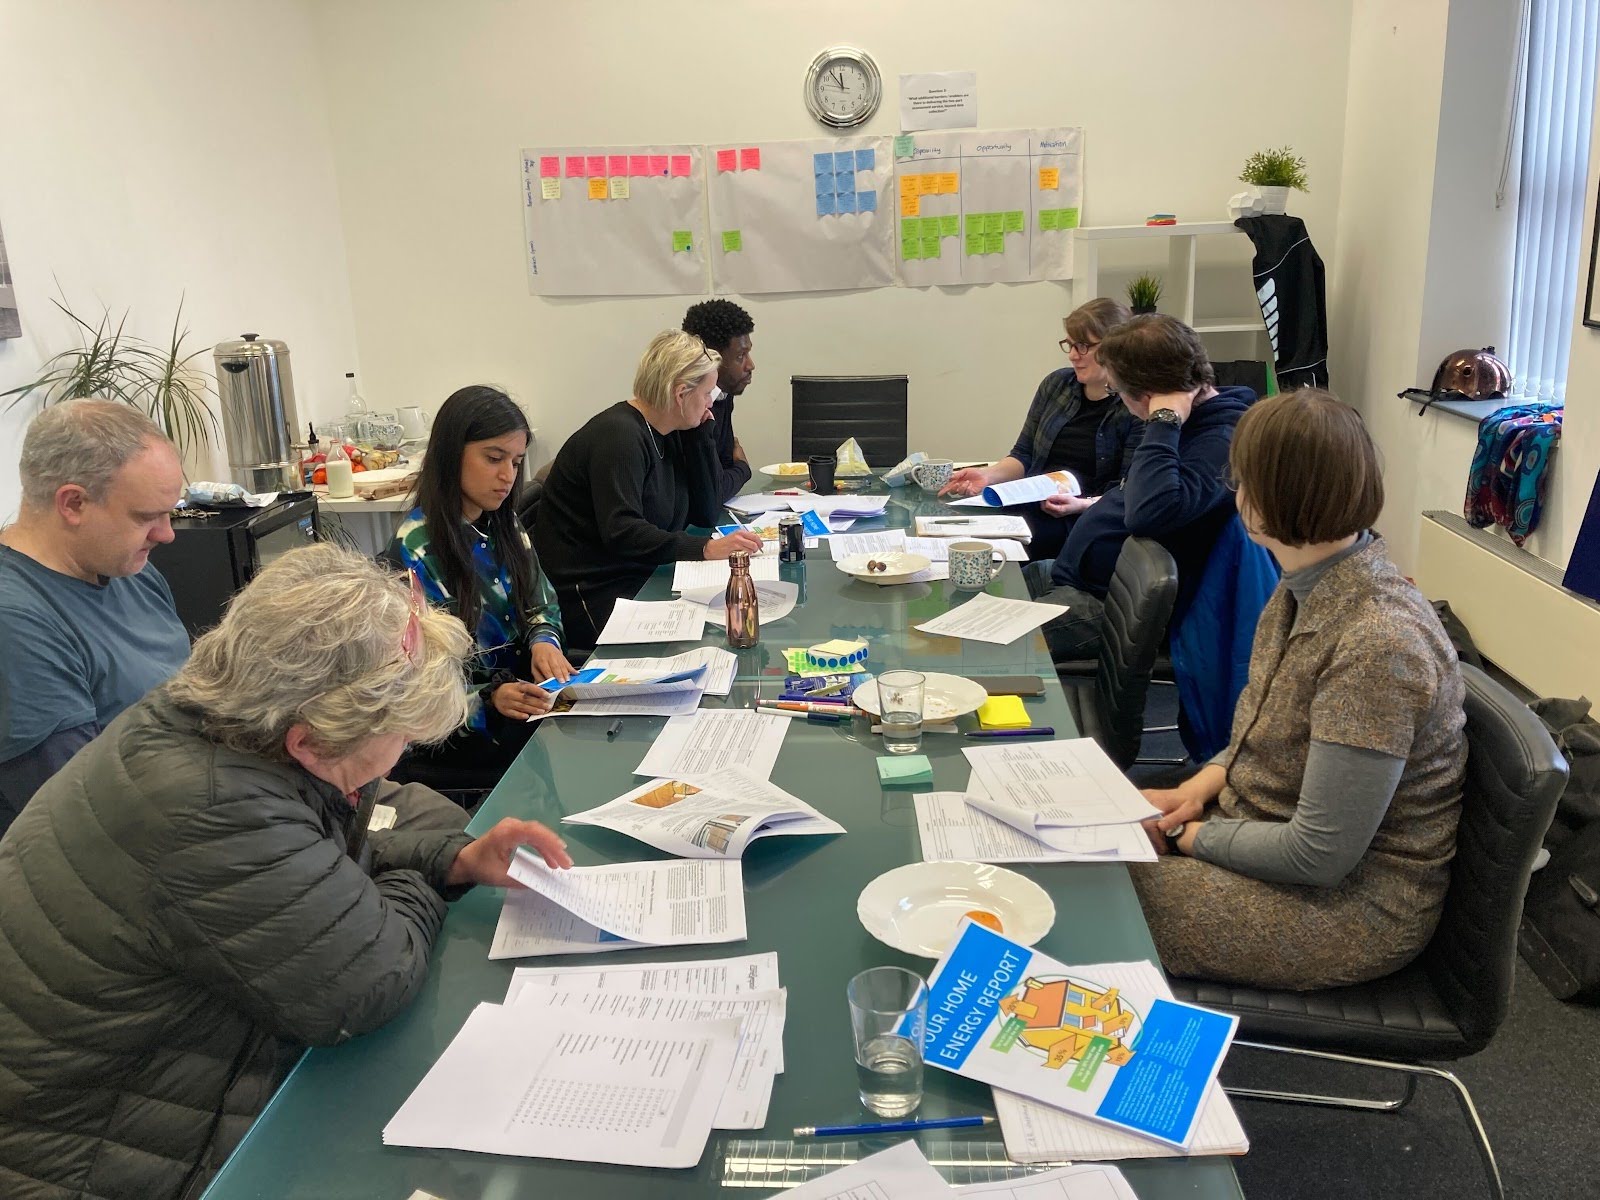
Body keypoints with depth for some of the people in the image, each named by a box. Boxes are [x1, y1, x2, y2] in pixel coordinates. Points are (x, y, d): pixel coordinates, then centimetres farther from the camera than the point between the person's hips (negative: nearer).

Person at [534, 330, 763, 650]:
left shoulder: (666, 436, 11)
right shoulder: (620, 435, -17)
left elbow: (705, 515, 11)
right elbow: (621, 532, -28)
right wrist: (705, 548, -35)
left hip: (643, 581, 9)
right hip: (592, 596, -9)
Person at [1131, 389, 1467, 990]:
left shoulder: (1378, 642, -30)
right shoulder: (1309, 586, -1)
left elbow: (1320, 856, -27)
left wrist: (1191, 835, -14)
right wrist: (1204, 784, -3)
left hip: (1352, 901, -9)